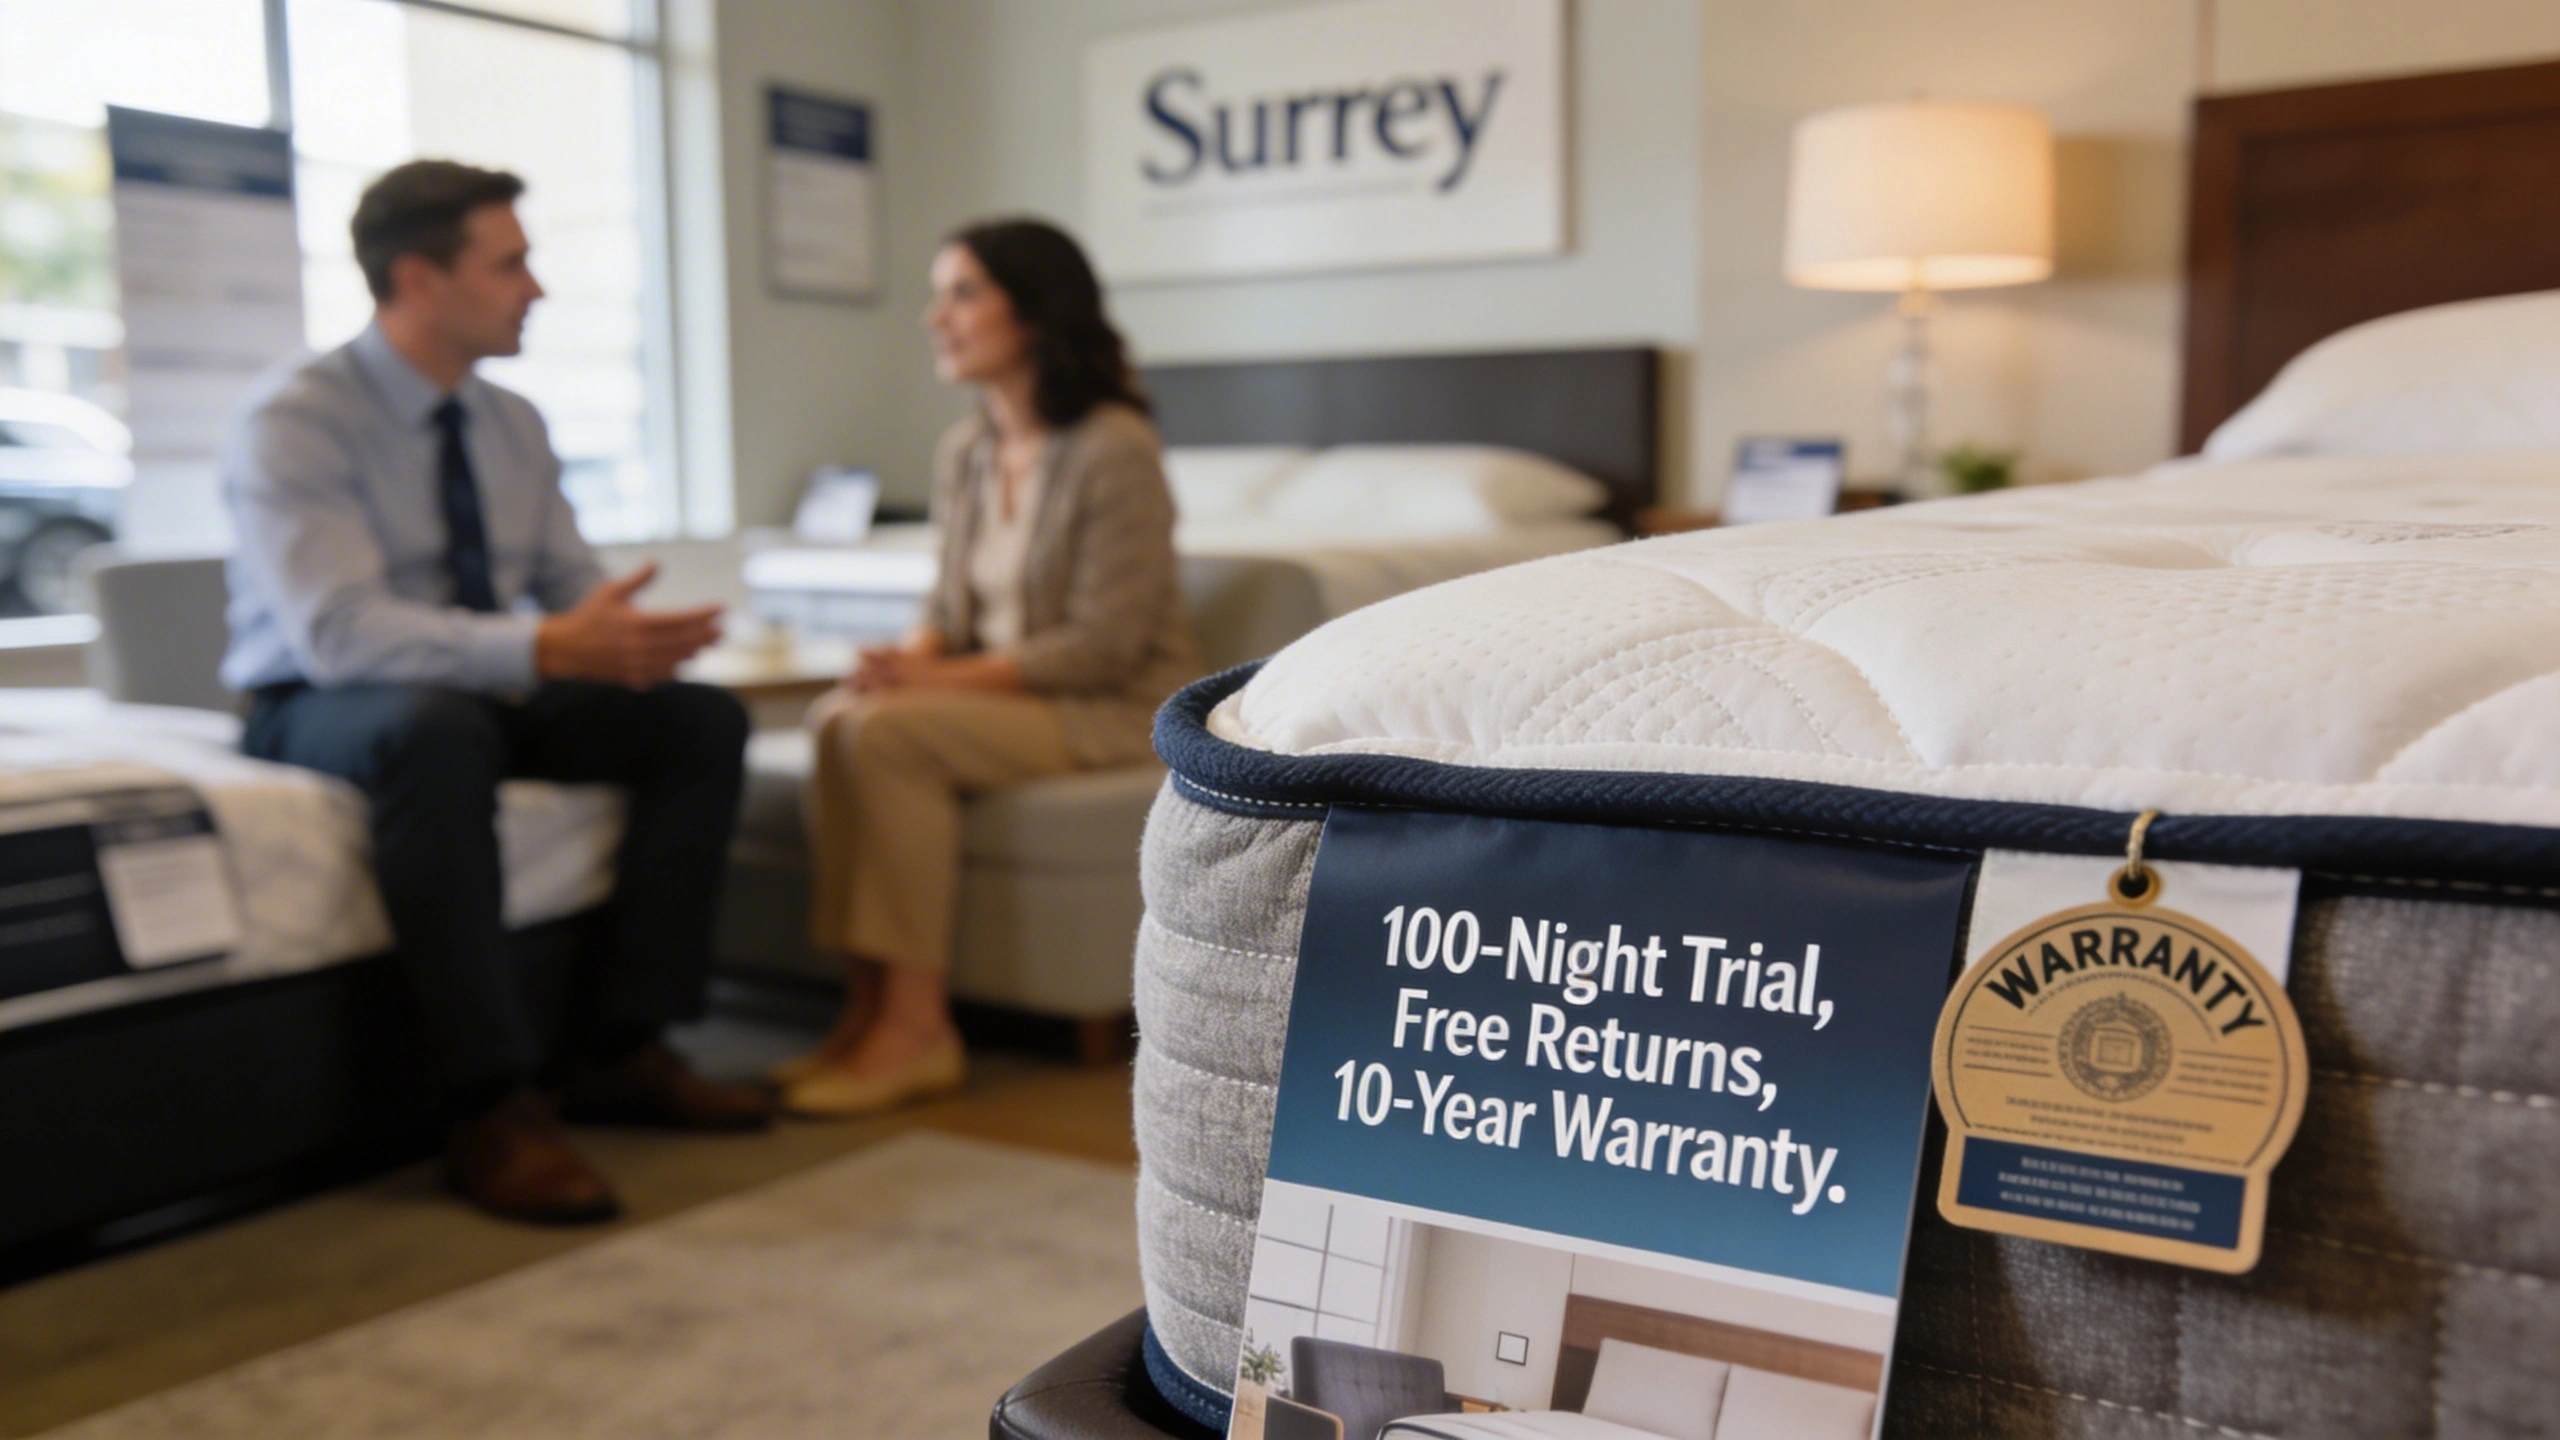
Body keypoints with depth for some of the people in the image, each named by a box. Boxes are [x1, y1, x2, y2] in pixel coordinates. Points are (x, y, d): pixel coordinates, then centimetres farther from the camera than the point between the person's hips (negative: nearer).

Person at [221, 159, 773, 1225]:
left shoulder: (512, 425, 8)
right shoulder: (295, 422, -15)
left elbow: (571, 583, 7)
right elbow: (338, 630, -29)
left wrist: (631, 637, -18)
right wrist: (548, 648, -39)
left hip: (491, 694, 7)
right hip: (320, 711, -7)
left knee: (707, 721, -14)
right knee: (439, 728, -41)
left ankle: (621, 1050, -10)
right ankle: (493, 1111, -35)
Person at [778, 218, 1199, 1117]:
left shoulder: (1115, 451, -14)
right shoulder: (964, 452, 10)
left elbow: (1104, 644, -18)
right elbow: (953, 609, 15)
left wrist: (941, 681, -23)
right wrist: (907, 662, -9)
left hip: (1120, 708, -7)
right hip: (1004, 692, 7)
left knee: (891, 733, -28)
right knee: (839, 720, -21)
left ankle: (916, 1028, -21)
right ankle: (869, 1008, -17)